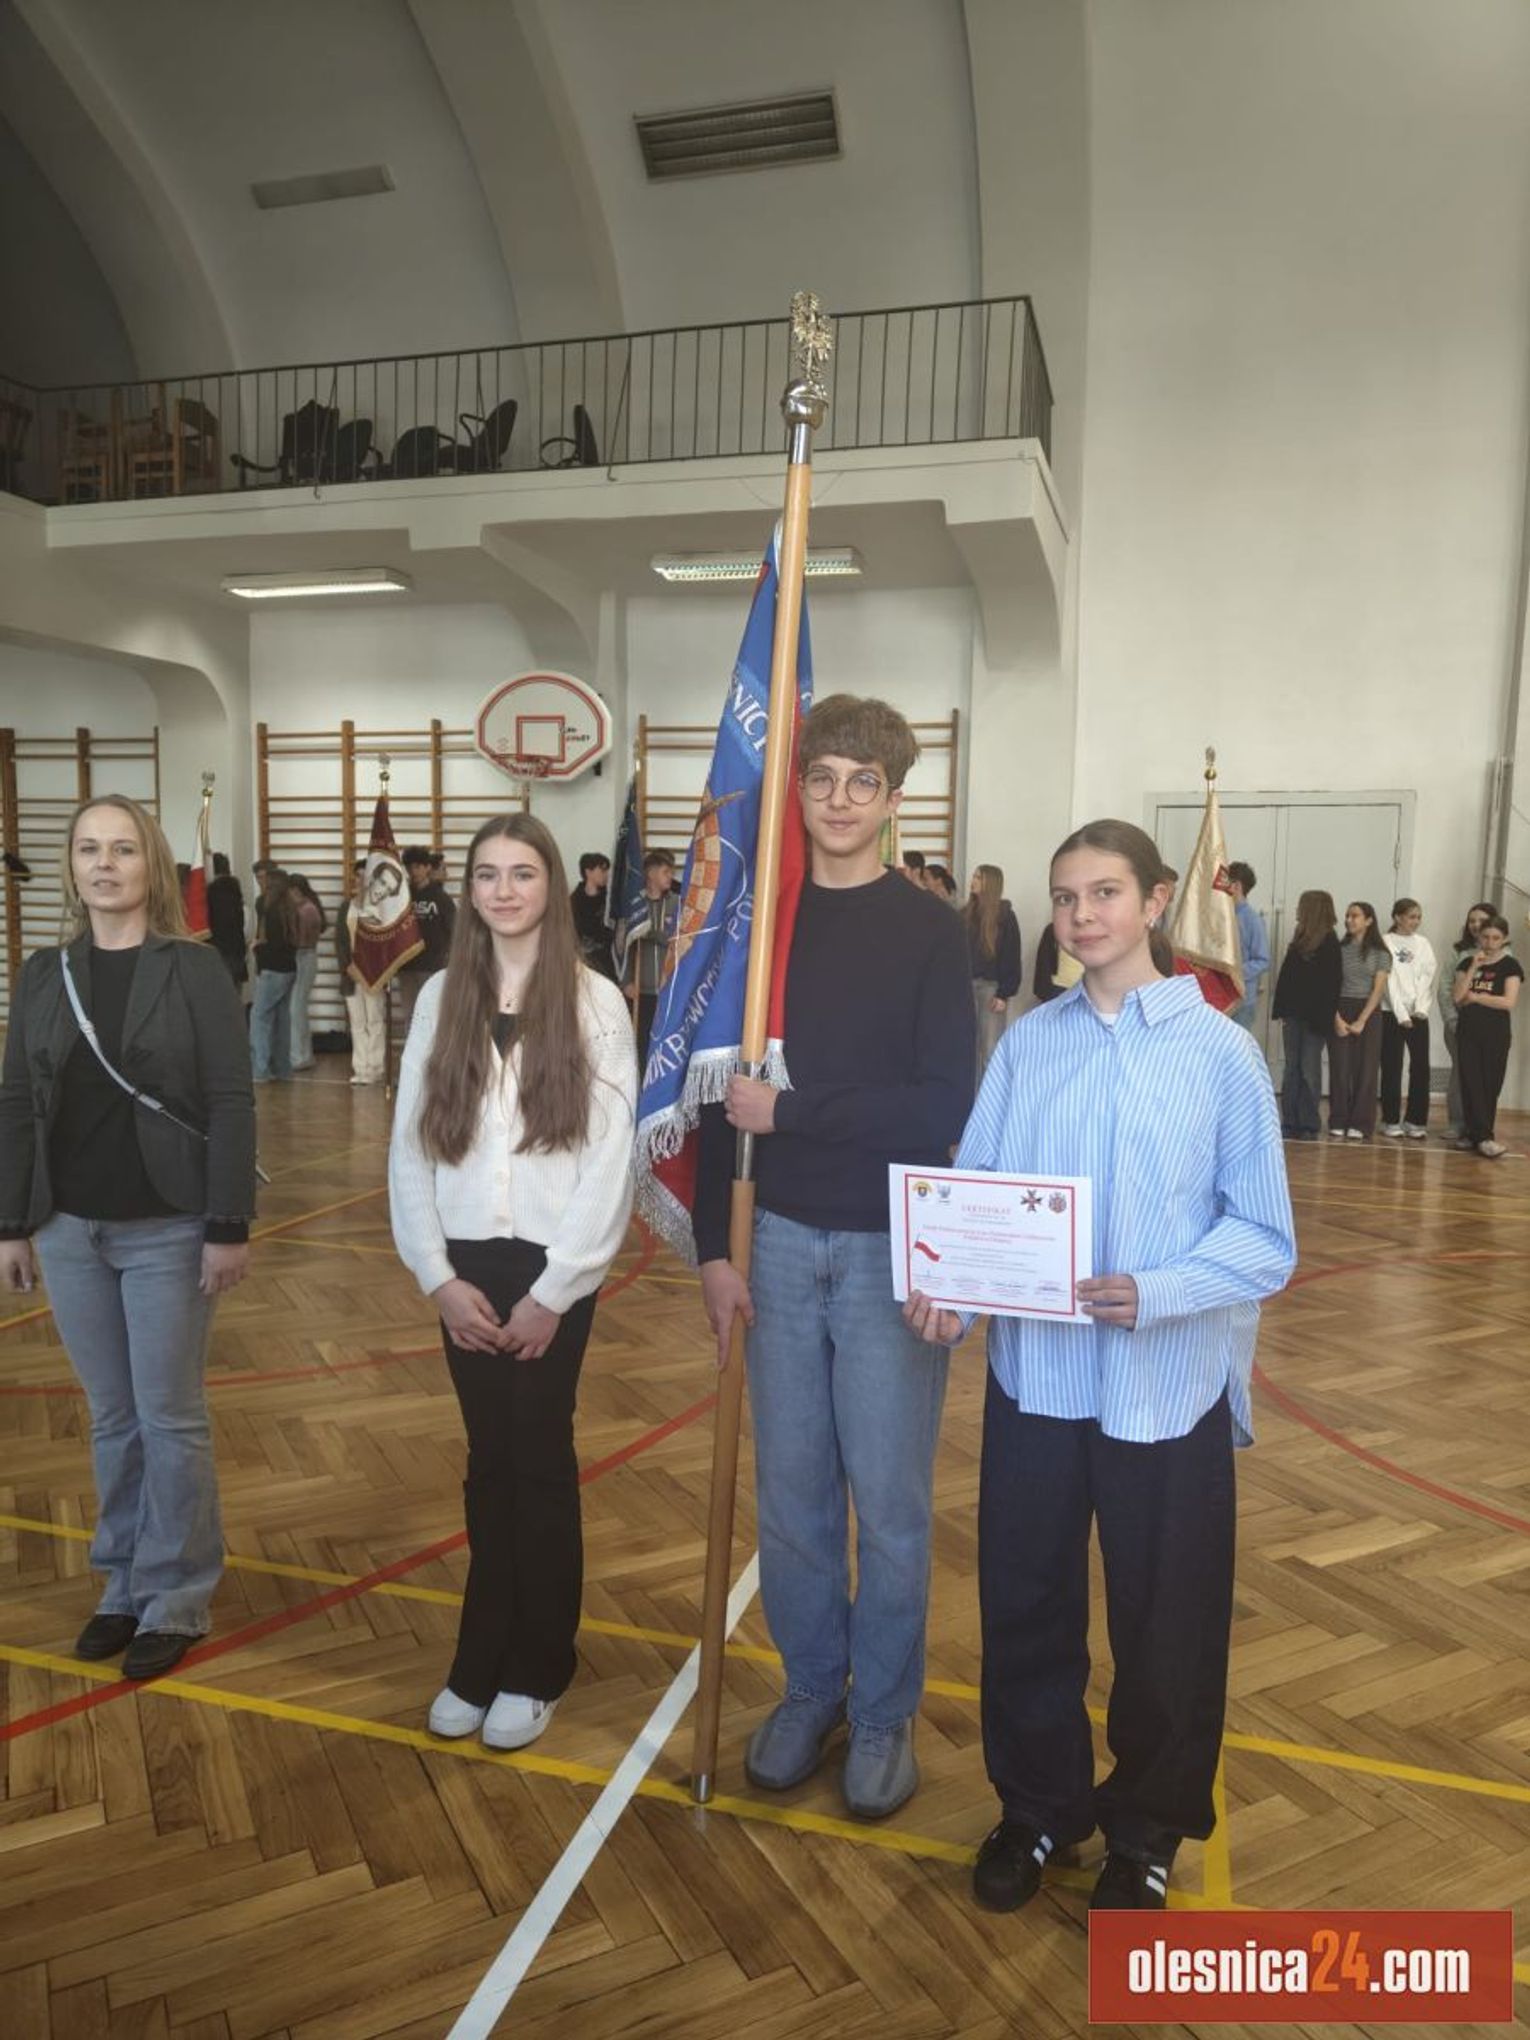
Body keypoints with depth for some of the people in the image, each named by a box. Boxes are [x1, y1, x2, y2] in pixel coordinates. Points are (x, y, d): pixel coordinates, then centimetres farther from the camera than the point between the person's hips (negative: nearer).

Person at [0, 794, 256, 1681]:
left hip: (167, 1230, -4)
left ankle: (176, 1596, 22)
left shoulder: (196, 969, -8)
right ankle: (126, 1582, 31)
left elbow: (232, 1104, -10)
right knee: (113, 1419, 15)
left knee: (171, 1419, 6)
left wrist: (229, 1227, -14)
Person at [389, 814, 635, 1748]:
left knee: (540, 1462, 8)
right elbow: (410, 1146, 3)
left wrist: (551, 1292, -11)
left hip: (553, 1268, -3)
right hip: (467, 1267, 3)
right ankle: (481, 1660, 28)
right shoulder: (440, 998, 3)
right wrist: (438, 1276, -4)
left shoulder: (595, 1002, -6)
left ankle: (536, 1670, 26)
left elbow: (613, 1159, -9)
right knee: (490, 1463, 11)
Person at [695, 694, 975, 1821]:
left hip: (893, 1250, -3)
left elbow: (944, 1108, -13)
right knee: (790, 1493, 13)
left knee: (889, 1498, 8)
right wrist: (715, 1250, 2)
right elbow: (720, 1093, 4)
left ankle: (885, 1714, 28)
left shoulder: (930, 932, -5)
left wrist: (793, 1109, -15)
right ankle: (811, 1688, 34)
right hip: (783, 1242, 3)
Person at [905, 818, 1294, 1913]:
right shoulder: (1027, 1044, 1)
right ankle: (1038, 1802, 40)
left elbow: (1265, 1236, -7)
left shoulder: (1219, 1051, -7)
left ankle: (1147, 1827, 40)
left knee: (1165, 1623, 14)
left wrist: (1156, 1293, -23)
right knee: (1025, 1604, 15)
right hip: (1036, 1374, 3)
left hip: (1168, 1386, -2)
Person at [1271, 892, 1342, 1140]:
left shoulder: (1329, 943, -8)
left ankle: (1309, 1125, 6)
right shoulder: (1300, 939, 13)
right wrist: (1282, 1010, 4)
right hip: (1295, 1015, 7)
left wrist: (1322, 1017, -17)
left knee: (1309, 1070, -1)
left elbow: (1331, 982, -13)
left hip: (1315, 1017, -7)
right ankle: (1290, 1122, 12)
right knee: (1292, 1069, 7)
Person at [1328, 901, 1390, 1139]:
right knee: (1339, 1067, 0)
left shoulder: (1379, 952, 1)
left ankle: (1359, 1124, 5)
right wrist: (1336, 1017, -11)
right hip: (1340, 1011, 1)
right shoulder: (1339, 949, 4)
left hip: (1368, 1012, -1)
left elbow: (1378, 989, -5)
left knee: (1365, 1068, 1)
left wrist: (1361, 1020, -12)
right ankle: (1338, 1122, 5)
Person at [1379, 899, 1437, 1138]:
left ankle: (1416, 1121, 8)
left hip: (1419, 1014, 3)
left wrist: (1421, 1009, -10)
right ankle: (1391, 1121, 7)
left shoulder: (1424, 944, 10)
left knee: (1421, 1067, 0)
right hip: (1392, 1013, -3)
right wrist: (1401, 1014, -12)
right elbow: (1389, 980, -6)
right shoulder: (1387, 943, -2)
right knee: (1392, 1068, 0)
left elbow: (1429, 977, 3)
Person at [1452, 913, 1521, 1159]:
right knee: (1471, 1084, -5)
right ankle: (1483, 1137, -6)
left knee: (1490, 1086, 2)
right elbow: (1457, 997, -4)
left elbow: (1509, 1002, -12)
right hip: (1468, 1031, 2)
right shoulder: (1467, 963, 8)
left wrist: (1476, 997, -6)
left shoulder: (1511, 965, -1)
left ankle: (1473, 1133, 11)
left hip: (1496, 1034, -2)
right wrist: (1474, 968, -9)